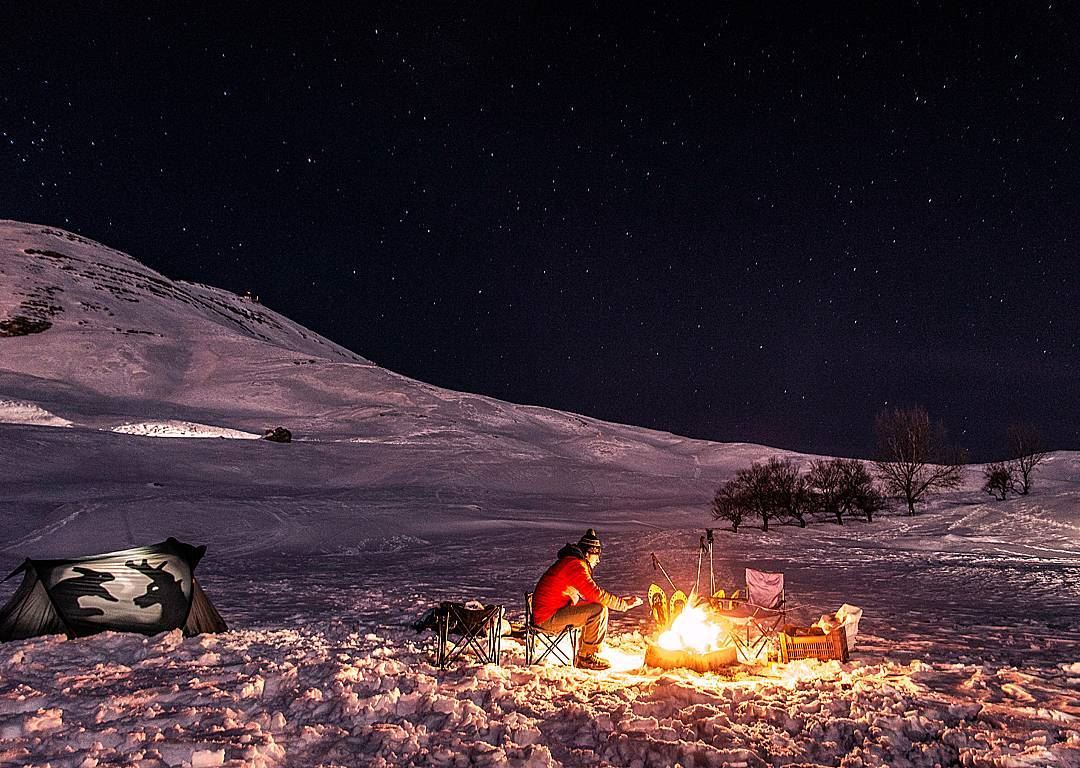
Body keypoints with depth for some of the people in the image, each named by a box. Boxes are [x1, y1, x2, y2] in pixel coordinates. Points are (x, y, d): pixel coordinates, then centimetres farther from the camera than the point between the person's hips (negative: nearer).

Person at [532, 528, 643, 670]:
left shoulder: (570, 562, 17)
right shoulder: (575, 565, -16)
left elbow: (592, 593, 20)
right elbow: (596, 594, -21)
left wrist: (619, 599, 11)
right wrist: (623, 604, -10)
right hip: (548, 618, -10)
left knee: (599, 608, 13)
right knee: (599, 610, -18)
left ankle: (582, 656, 13)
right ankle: (586, 657, -6)